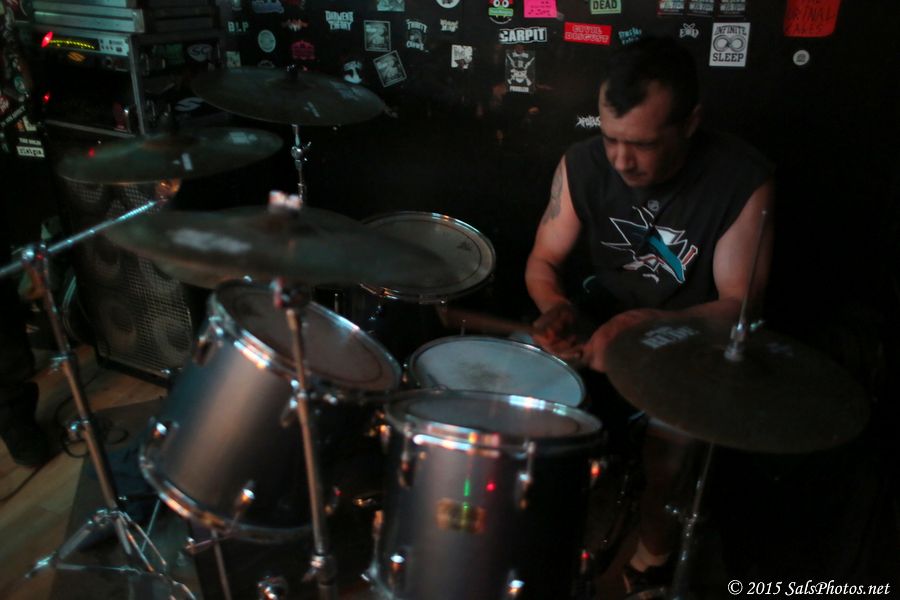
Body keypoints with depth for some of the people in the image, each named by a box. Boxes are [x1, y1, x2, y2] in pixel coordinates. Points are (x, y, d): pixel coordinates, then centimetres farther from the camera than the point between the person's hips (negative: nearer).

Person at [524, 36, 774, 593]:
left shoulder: (743, 180, -21)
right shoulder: (583, 163, -12)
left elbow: (740, 305, -19)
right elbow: (544, 262, -3)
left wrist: (647, 325, -36)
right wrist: (558, 307, -26)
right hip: (603, 313, 4)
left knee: (670, 436, -27)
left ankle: (653, 557, 6)